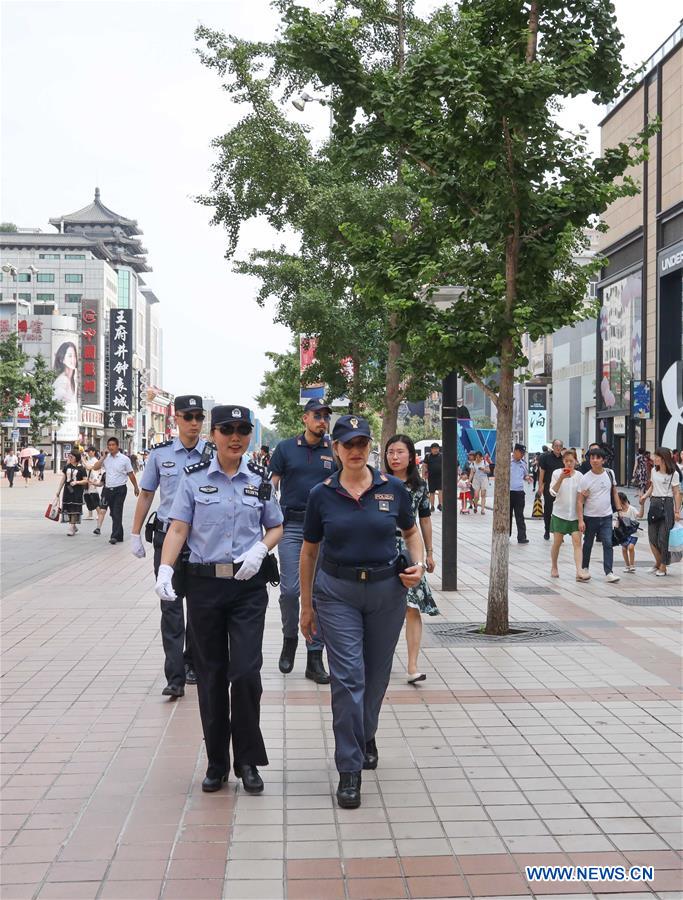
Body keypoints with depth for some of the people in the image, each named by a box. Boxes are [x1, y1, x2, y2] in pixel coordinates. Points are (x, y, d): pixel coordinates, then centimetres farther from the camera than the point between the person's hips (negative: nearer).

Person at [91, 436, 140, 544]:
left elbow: (130, 474, 3)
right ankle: (119, 536, 19)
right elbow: (95, 468, -2)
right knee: (113, 513, 10)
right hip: (108, 489, 5)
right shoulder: (106, 458, 7)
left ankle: (115, 536, -10)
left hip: (120, 489, -4)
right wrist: (104, 457, -7)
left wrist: (136, 487, 6)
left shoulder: (124, 459, -3)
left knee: (117, 513, -9)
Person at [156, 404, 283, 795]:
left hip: (248, 585, 0)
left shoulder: (260, 479, 6)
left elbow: (276, 527, 14)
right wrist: (165, 569, -18)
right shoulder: (194, 477, 1)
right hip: (204, 584, 0)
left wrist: (259, 549, -7)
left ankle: (248, 760, 10)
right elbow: (178, 529, -3)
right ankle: (217, 763, 21)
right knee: (211, 675, 8)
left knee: (246, 671, -8)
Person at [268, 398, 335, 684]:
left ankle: (315, 658, 8)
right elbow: (271, 485, 4)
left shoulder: (334, 452, 7)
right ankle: (289, 639, 23)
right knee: (290, 589, -4)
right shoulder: (286, 448, 5)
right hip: (292, 525, -1)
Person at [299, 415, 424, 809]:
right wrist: (307, 606, 7)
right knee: (348, 677, -8)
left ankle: (366, 736, 43)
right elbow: (309, 551, 6)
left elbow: (411, 530, 14)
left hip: (387, 591, 2)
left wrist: (418, 563, -5)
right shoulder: (322, 495, -3)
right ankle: (349, 770, 0)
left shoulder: (393, 489, -3)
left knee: (377, 674, 15)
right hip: (337, 592, -1)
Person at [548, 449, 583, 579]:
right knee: (557, 542, 7)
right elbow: (553, 492, -11)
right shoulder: (557, 473, -2)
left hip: (575, 514, 1)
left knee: (577, 541, -10)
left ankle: (579, 571, -16)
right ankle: (554, 567, 28)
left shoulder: (579, 475, 4)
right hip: (560, 513, -1)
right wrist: (561, 478, -22)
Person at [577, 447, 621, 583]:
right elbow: (579, 501, -9)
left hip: (606, 516, 2)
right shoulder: (585, 479, -10)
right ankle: (584, 569, 29)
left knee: (608, 544, -8)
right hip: (590, 517, -2)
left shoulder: (610, 474, 1)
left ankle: (609, 572, -8)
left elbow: (614, 493, 13)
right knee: (588, 544, 12)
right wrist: (580, 520, -15)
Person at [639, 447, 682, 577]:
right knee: (652, 536, 7)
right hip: (654, 503, 6)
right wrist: (645, 496, 2)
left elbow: (676, 493, -7)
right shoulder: (654, 471, 9)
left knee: (663, 537, -2)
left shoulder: (673, 474, -8)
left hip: (666, 504, -6)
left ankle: (663, 566, 10)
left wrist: (677, 511, -11)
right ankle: (658, 562, 26)